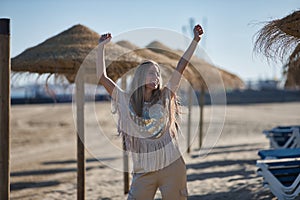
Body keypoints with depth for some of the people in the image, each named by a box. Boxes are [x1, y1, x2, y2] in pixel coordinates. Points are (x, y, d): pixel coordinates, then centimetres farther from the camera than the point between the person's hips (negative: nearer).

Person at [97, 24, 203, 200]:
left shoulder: (165, 98, 5)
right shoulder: (127, 101, 4)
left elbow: (181, 67, 2)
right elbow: (102, 77, 1)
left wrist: (195, 40, 0)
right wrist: (101, 47, -2)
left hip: (172, 167, 0)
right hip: (144, 172, 0)